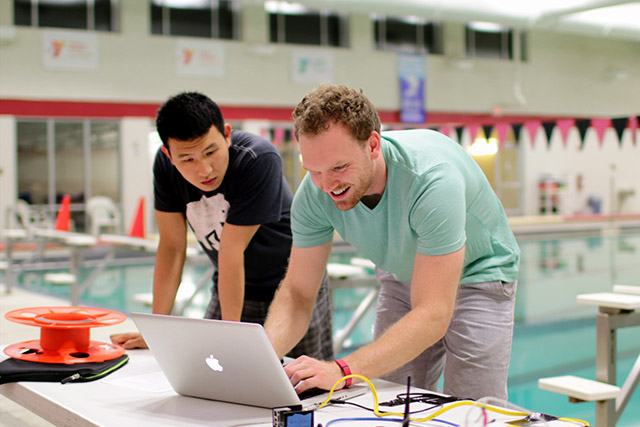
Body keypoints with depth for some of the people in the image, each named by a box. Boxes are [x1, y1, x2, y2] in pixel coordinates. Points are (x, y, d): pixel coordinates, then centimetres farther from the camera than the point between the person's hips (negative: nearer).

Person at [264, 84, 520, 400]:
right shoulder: (315, 193, -23)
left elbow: (432, 315, -41)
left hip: (476, 276, -4)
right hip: (402, 276, 4)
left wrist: (343, 370, -52)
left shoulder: (432, 178, -39)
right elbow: (297, 293, -15)